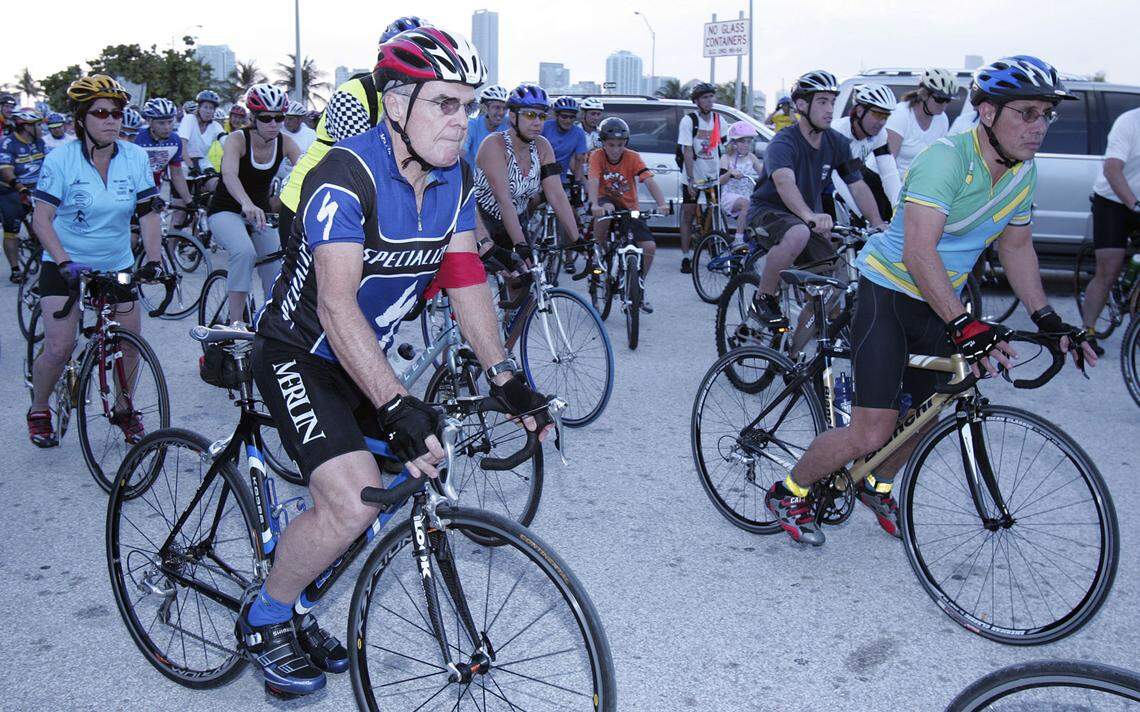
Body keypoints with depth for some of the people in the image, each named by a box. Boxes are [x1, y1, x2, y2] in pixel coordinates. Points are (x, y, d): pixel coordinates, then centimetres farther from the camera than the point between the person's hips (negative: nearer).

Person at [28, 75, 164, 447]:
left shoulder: (136, 157, -6)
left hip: (118, 265, 3)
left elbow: (149, 214, -6)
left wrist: (152, 259, -20)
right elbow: (42, 218, -15)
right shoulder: (60, 158, -14)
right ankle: (38, 412, 15)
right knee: (59, 347, -11)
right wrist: (65, 262, -28)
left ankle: (124, 411, 26)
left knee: (130, 345, 1)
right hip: (65, 265, -3)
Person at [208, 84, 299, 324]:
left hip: (260, 212, 5)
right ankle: (236, 320, -29)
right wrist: (247, 204, -58)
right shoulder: (239, 139, -20)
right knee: (245, 252, -34)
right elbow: (229, 174, -37)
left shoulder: (285, 143, -8)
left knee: (276, 275, -4)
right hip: (226, 211, -4)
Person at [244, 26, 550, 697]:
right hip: (300, 355, -8)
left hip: (367, 357, 8)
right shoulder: (346, 175, -27)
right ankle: (265, 618, 6)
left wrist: (506, 378, -11)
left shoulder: (455, 177, -3)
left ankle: (297, 608, 32)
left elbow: (467, 281, -3)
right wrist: (398, 407, -44)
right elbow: (337, 304, -35)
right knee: (354, 502, -22)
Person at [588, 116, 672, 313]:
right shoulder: (597, 156, -13)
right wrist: (594, 204, -49)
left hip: (629, 207, 2)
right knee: (605, 209, -40)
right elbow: (593, 181, -28)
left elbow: (649, 181, -23)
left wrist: (662, 204, -41)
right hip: (607, 201, -2)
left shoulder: (632, 157, -12)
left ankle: (639, 287, 9)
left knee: (649, 246, -16)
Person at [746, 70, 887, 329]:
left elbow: (858, 186, -3)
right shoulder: (784, 143, -22)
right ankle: (762, 300, -20)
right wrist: (810, 216, -60)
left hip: (808, 217, 6)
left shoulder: (837, 143, -3)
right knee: (798, 234, -39)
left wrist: (878, 225, -18)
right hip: (769, 211, -6)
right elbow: (784, 181, -42)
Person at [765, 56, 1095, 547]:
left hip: (940, 303, 8)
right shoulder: (946, 158, -24)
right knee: (872, 433, -12)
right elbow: (918, 252, -35)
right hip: (889, 291, -8)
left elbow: (1015, 247, 14)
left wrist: (1048, 320, 6)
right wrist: (964, 325, -43)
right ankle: (789, 493, 11)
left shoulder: (1023, 173, 1)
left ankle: (877, 487, 43)